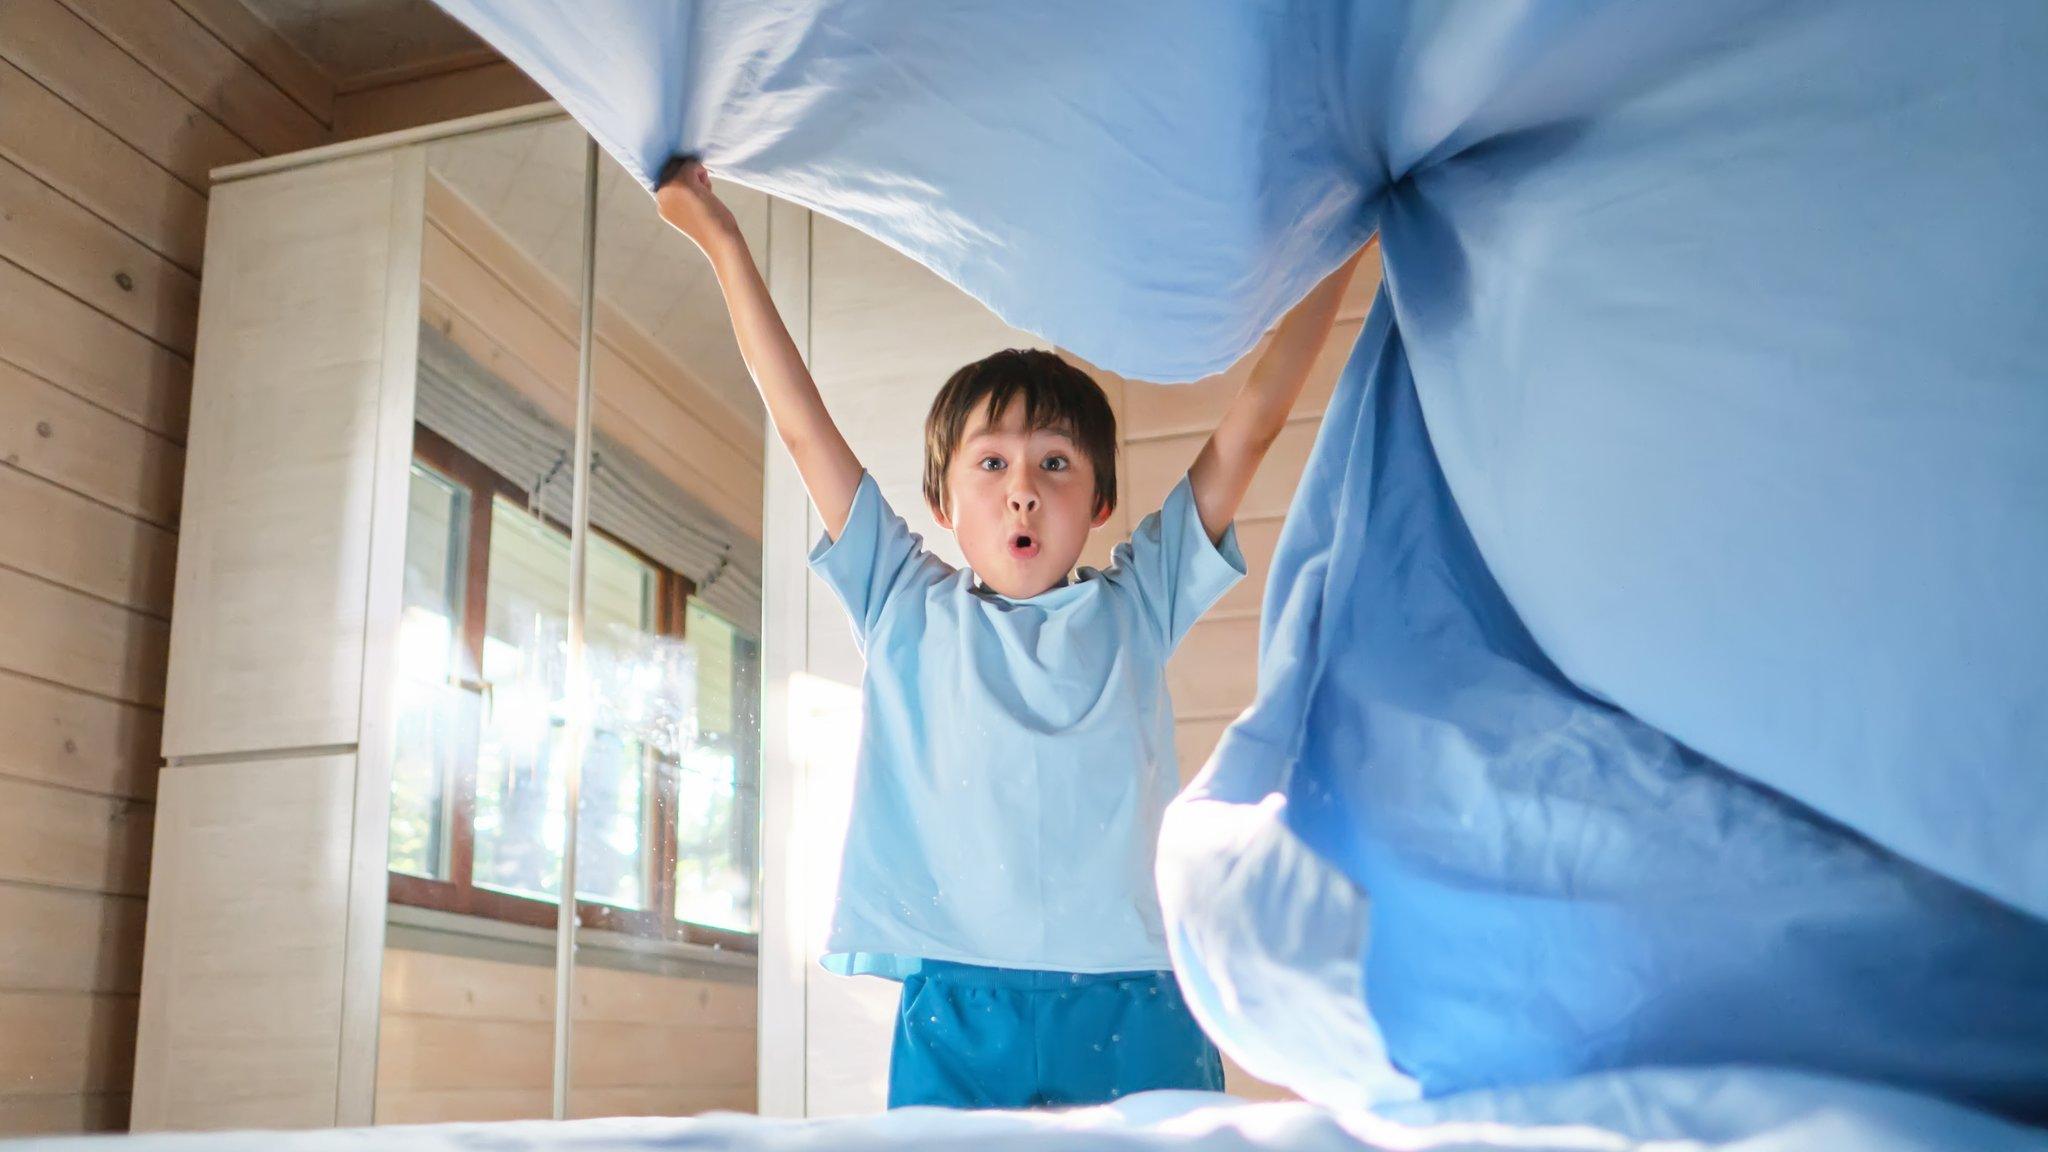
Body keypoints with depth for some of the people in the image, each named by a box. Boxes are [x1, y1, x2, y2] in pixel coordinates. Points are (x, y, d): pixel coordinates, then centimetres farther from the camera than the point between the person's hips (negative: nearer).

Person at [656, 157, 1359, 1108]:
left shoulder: (1135, 605, 13)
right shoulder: (908, 611, 12)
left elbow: (1253, 419, 12)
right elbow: (801, 424, 13)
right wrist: (720, 239, 15)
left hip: (1135, 1005, 1)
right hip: (954, 1011, 0)